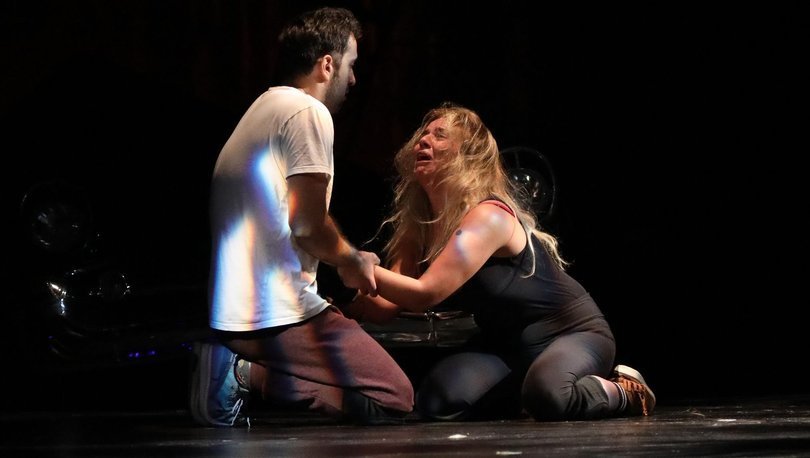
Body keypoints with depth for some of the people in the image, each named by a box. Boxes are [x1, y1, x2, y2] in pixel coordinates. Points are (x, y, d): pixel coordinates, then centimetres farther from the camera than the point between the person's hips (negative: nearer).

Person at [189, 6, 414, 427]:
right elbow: (307, 223, -17)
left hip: (233, 312, 10)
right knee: (394, 397, -3)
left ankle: (241, 368, 5)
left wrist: (345, 257, 19)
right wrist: (351, 261, 1)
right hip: (278, 313, -10)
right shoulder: (309, 112, -10)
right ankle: (252, 374, -13)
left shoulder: (263, 109, 20)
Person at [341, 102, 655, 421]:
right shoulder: (417, 226, -3)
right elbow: (385, 308, -11)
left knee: (548, 395, -39)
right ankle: (528, 393, 6)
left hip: (572, 331, -7)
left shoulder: (489, 216, -27)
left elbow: (424, 294, -35)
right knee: (438, 401, -20)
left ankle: (621, 391, -6)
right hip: (506, 342, 7)